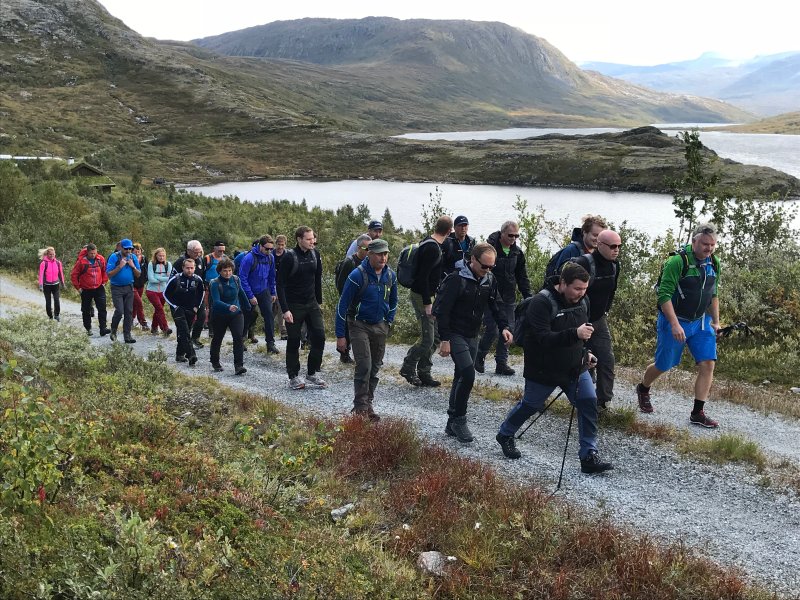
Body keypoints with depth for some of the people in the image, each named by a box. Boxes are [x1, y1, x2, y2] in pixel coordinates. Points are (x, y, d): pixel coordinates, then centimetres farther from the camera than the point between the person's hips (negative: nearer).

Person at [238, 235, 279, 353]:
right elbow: (242, 278, -19)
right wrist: (250, 296, -19)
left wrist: (273, 293, 9)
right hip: (250, 293, -4)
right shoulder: (249, 258, -21)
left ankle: (270, 343, -3)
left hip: (264, 292, 4)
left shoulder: (270, 258, -3)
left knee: (268, 315, -6)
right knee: (248, 317, 8)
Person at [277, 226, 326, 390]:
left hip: (311, 303, 5)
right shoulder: (289, 257, -14)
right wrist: (285, 310, -19)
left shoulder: (315, 254, 2)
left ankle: (312, 373, 10)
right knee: (294, 342, 3)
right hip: (294, 306, -5)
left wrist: (319, 302, 13)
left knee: (319, 336, -3)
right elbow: (280, 285, -14)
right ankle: (293, 377, 15)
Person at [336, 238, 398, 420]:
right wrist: (340, 335, -15)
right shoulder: (357, 275, -18)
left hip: (380, 326, 5)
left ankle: (368, 403, 21)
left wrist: (388, 322, 10)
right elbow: (342, 305, -14)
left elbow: (393, 301, 19)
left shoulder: (390, 275, 0)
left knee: (375, 367, 9)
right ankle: (360, 407, -6)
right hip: (359, 325, -5)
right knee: (364, 366, -14)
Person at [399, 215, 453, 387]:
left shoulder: (429, 242, 9)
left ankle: (423, 373, 17)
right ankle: (408, 368, 12)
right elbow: (422, 277, -25)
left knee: (436, 336, 11)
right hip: (422, 296, -10)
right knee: (427, 339, -5)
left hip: (429, 295, 10)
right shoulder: (432, 248, -21)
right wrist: (427, 302, -22)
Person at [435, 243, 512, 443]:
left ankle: (452, 424, 19)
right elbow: (442, 310, -18)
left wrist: (504, 327, -5)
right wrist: (445, 340, -20)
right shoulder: (456, 280, -18)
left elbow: (495, 306, 12)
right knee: (468, 374, -18)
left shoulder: (489, 281, 3)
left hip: (472, 336, 7)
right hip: (455, 334, -7)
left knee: (461, 377, 10)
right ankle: (459, 420, -2)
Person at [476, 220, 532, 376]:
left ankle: (502, 363, 12)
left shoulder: (517, 252, 9)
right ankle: (479, 357, 13)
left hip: (509, 298, 6)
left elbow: (522, 277, 17)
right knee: (492, 329, -10)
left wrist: (528, 297, 9)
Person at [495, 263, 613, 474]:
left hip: (575, 368, 6)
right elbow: (543, 338, -34)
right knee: (530, 405, 12)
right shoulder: (541, 303, -25)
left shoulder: (582, 302, 0)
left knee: (589, 403, -6)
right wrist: (575, 334, -44)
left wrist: (585, 352, 5)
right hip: (544, 370, -6)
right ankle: (505, 435, 40)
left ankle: (589, 456, 2)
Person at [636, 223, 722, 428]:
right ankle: (643, 389, 38)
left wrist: (715, 321, 13)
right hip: (674, 321, -6)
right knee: (663, 365, 7)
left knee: (708, 364, -6)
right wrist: (675, 325, -28)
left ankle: (698, 414, 1)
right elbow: (664, 295, -23)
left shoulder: (713, 264, 4)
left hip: (701, 322, 6)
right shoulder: (677, 261, -20)